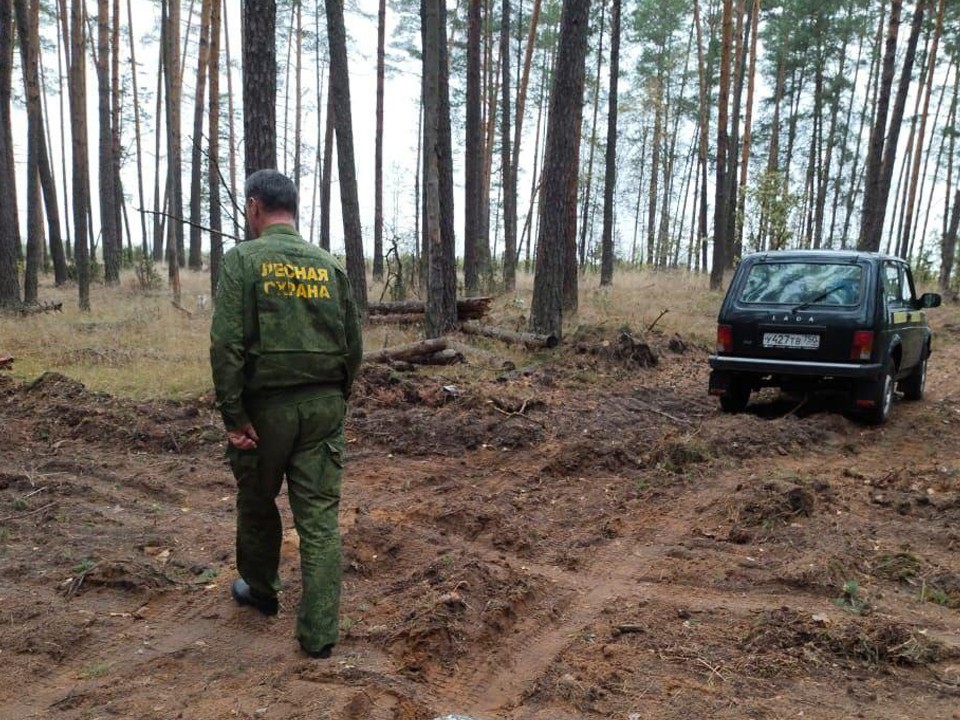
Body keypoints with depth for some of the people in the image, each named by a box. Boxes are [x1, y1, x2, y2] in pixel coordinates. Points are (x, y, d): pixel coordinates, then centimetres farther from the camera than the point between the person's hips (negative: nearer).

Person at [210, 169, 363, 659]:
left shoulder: (243, 260, -7)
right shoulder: (329, 265, 6)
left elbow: (227, 345, -14)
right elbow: (353, 345, 8)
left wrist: (234, 417, -10)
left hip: (267, 404, -3)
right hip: (323, 406, 3)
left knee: (257, 502, 20)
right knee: (321, 515, 4)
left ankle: (259, 590, 41)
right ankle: (319, 633, 4)